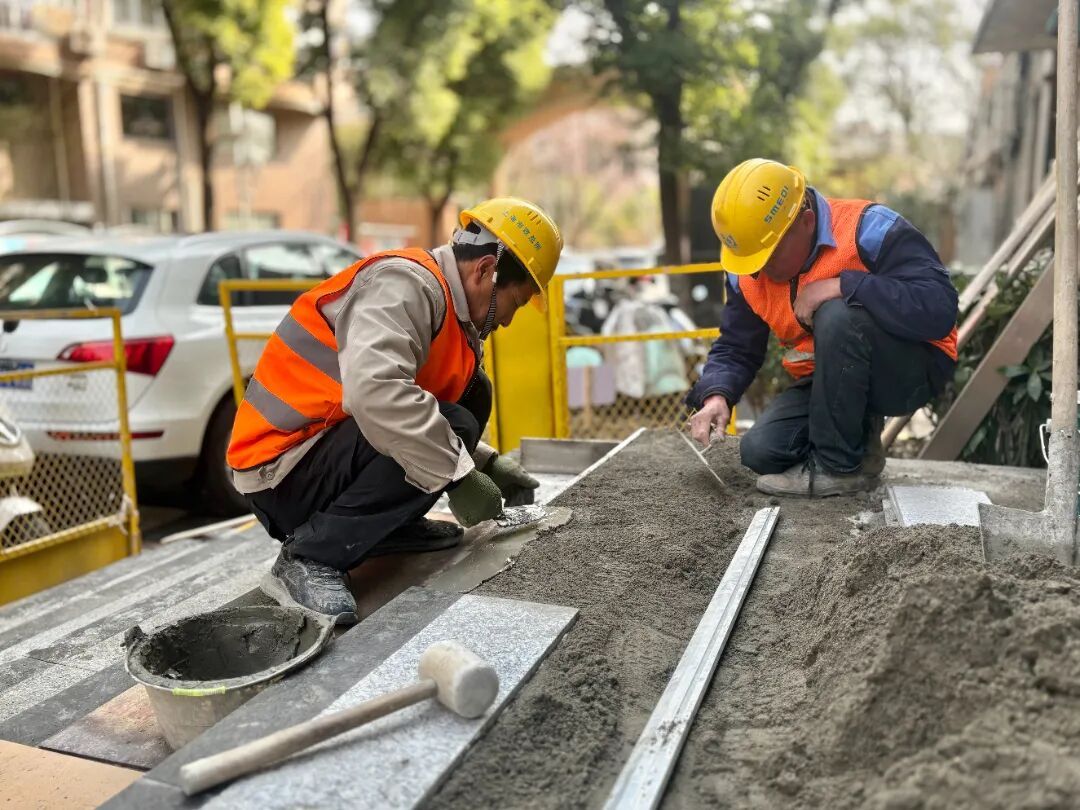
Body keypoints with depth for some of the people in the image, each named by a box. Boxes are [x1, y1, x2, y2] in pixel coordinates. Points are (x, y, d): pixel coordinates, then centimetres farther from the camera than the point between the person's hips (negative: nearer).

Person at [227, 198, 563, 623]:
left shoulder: (447, 304, 10)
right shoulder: (405, 282, -19)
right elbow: (375, 391, -36)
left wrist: (488, 463, 8)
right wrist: (460, 473, -28)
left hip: (334, 447, 9)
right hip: (280, 470, -9)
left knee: (472, 393, 6)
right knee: (447, 427, -25)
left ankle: (389, 525, 8)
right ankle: (308, 557, -16)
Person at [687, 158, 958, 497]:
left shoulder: (869, 229, -24)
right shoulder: (747, 273, -5)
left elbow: (938, 308, -34)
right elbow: (735, 348, 2)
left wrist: (842, 285, -36)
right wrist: (717, 396, -19)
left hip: (912, 368, -5)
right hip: (830, 382, 6)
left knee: (838, 315, -34)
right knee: (760, 452, -15)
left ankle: (840, 465, -19)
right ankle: (857, 426, 13)